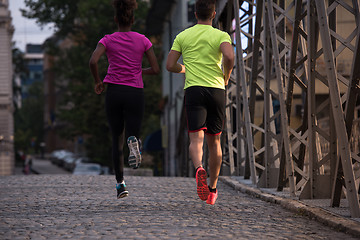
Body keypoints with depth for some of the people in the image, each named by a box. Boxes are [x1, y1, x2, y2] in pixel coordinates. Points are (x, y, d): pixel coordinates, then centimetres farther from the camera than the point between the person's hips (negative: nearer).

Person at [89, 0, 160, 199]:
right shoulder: (143, 40, 5)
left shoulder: (108, 40, 3)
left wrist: (97, 81, 4)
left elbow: (93, 61, -13)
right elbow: (156, 69, 2)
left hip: (113, 92, 0)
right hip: (135, 93, 0)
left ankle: (120, 183, -2)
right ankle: (133, 141, -34)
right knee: (131, 135, 6)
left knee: (117, 140, 11)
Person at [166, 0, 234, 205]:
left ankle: (199, 169, -43)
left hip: (193, 90, 0)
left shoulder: (183, 36, 10)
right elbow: (229, 56, -17)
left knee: (196, 139, -10)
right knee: (214, 141, 13)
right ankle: (212, 188, 22)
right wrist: (226, 76, 1)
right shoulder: (221, 35, 3)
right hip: (216, 90, 0)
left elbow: (170, 65, 6)